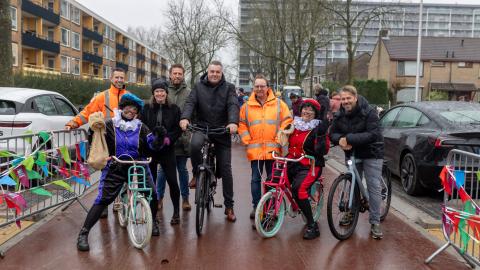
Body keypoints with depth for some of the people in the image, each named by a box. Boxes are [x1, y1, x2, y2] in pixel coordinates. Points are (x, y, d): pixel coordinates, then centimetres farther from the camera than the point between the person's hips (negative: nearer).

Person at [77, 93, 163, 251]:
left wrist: (160, 137, -21)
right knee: (103, 200, -12)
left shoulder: (140, 128, 5)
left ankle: (152, 222, 19)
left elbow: (153, 145, -2)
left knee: (152, 194, -10)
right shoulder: (110, 125, -1)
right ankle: (83, 233, 0)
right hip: (115, 168, -2)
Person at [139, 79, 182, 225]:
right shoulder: (147, 108, 4)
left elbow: (178, 129, -1)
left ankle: (176, 212, 13)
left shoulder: (174, 109, 2)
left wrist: (169, 138, -16)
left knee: (172, 181, -4)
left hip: (167, 150, -1)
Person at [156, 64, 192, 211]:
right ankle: (159, 197, 22)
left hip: (182, 137, 0)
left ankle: (185, 198, 22)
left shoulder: (188, 92, 4)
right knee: (163, 169, 8)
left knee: (182, 169, 10)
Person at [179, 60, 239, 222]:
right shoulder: (199, 87, 5)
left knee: (225, 169, 2)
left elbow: (233, 106, -12)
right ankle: (197, 174, -6)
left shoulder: (228, 88, 3)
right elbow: (190, 102, -8)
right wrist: (185, 118, -29)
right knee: (195, 144, -35)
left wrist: (233, 122, -33)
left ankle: (229, 206, 14)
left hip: (222, 130, 0)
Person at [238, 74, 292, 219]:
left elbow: (287, 122, 3)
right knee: (255, 179, 6)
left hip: (273, 150, -1)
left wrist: (279, 140, -5)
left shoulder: (279, 104, 3)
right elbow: (242, 125, 11)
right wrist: (247, 141, 0)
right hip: (255, 150, 1)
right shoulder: (247, 106, 7)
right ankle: (256, 206, 18)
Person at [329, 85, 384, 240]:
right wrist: (340, 140, -21)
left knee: (374, 187, -5)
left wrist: (349, 138, -33)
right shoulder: (340, 115, -1)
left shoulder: (369, 112, -19)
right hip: (352, 153, 5)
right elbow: (333, 133, 3)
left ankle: (375, 222, 3)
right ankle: (351, 212, 35)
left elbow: (372, 134, -28)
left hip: (371, 153, -5)